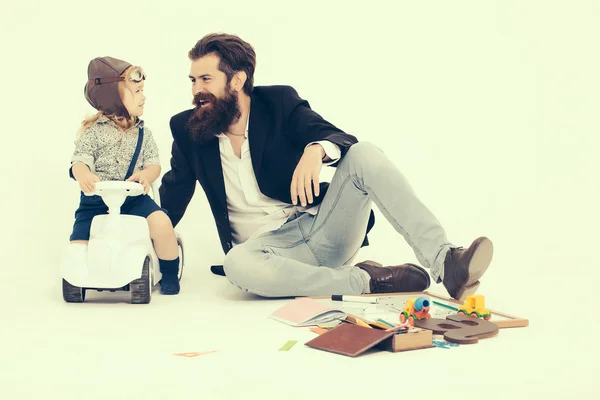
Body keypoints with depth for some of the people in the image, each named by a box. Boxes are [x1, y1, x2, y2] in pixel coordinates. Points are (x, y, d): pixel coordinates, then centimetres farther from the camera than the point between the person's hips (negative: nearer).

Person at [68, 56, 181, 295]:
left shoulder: (142, 132, 6)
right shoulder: (93, 131, -3)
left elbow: (154, 164, 0)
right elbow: (80, 161, -13)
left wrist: (145, 175, -24)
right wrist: (83, 175, -37)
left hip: (134, 199, 1)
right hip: (96, 201, -1)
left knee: (161, 222, -28)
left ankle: (170, 274, -4)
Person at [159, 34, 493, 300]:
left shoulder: (278, 101, 2)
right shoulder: (187, 129, 7)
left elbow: (343, 139, -9)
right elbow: (169, 204, 11)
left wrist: (316, 149, -33)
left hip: (323, 226, 0)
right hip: (268, 247, 0)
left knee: (363, 154, -25)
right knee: (237, 264, -36)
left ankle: (444, 262, -37)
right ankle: (367, 281, -25)